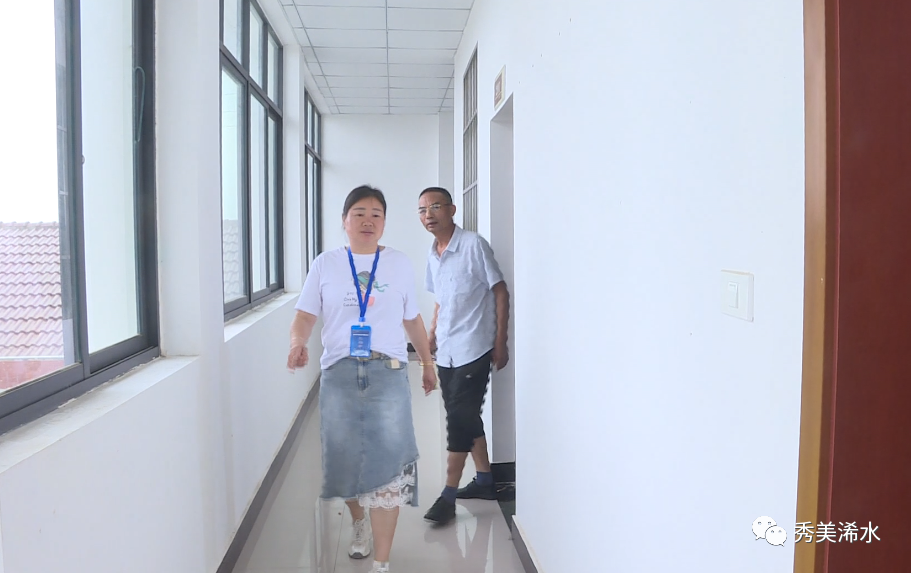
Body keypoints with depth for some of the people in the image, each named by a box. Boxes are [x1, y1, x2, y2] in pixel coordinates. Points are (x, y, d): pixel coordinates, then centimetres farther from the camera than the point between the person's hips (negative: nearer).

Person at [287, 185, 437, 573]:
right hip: (339, 372, 1)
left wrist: (428, 363, 22)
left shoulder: (400, 264, 9)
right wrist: (298, 343, -20)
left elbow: (412, 320, 17)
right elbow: (305, 315, 1)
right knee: (343, 458, 8)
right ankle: (360, 522, 41)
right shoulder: (325, 264, 7)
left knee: (386, 464, -5)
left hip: (388, 372, 0)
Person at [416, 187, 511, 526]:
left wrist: (500, 342, -11)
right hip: (446, 352, 7)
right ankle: (484, 480, 28)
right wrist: (431, 336, 14)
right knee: (465, 417, 14)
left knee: (460, 418, -6)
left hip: (473, 349, -7)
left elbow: (500, 292, -9)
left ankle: (449, 495, 1)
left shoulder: (474, 246, -11)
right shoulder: (433, 256, 10)